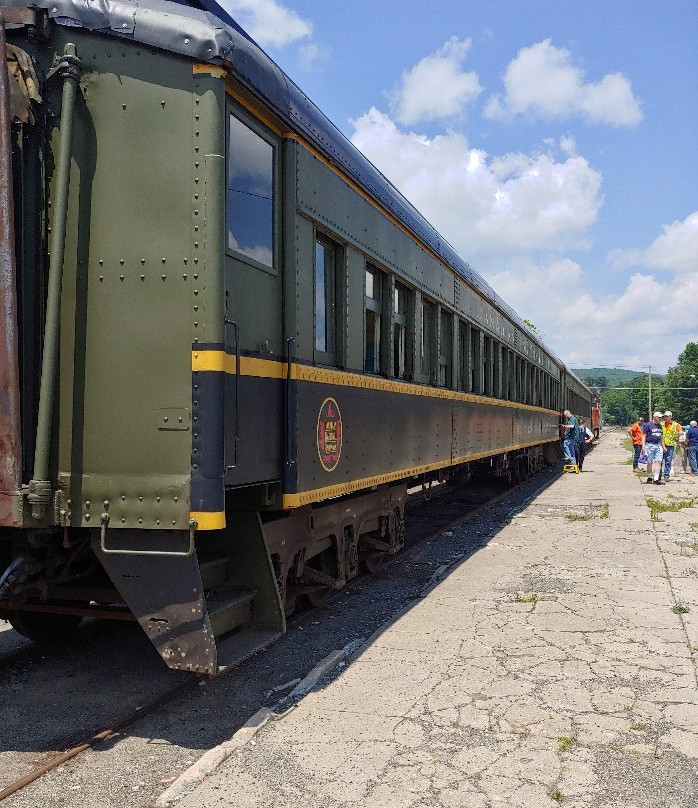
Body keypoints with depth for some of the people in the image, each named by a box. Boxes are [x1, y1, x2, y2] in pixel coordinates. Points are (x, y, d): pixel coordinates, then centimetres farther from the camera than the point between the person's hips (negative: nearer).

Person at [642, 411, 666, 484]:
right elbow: (644, 436, -6)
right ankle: (649, 478, 14)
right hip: (650, 445, -6)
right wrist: (643, 446, -13)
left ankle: (656, 479, -5)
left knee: (658, 462, -4)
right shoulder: (648, 425, -4)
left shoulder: (660, 426, 16)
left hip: (658, 445, 6)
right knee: (650, 462, 2)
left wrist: (663, 446, 22)